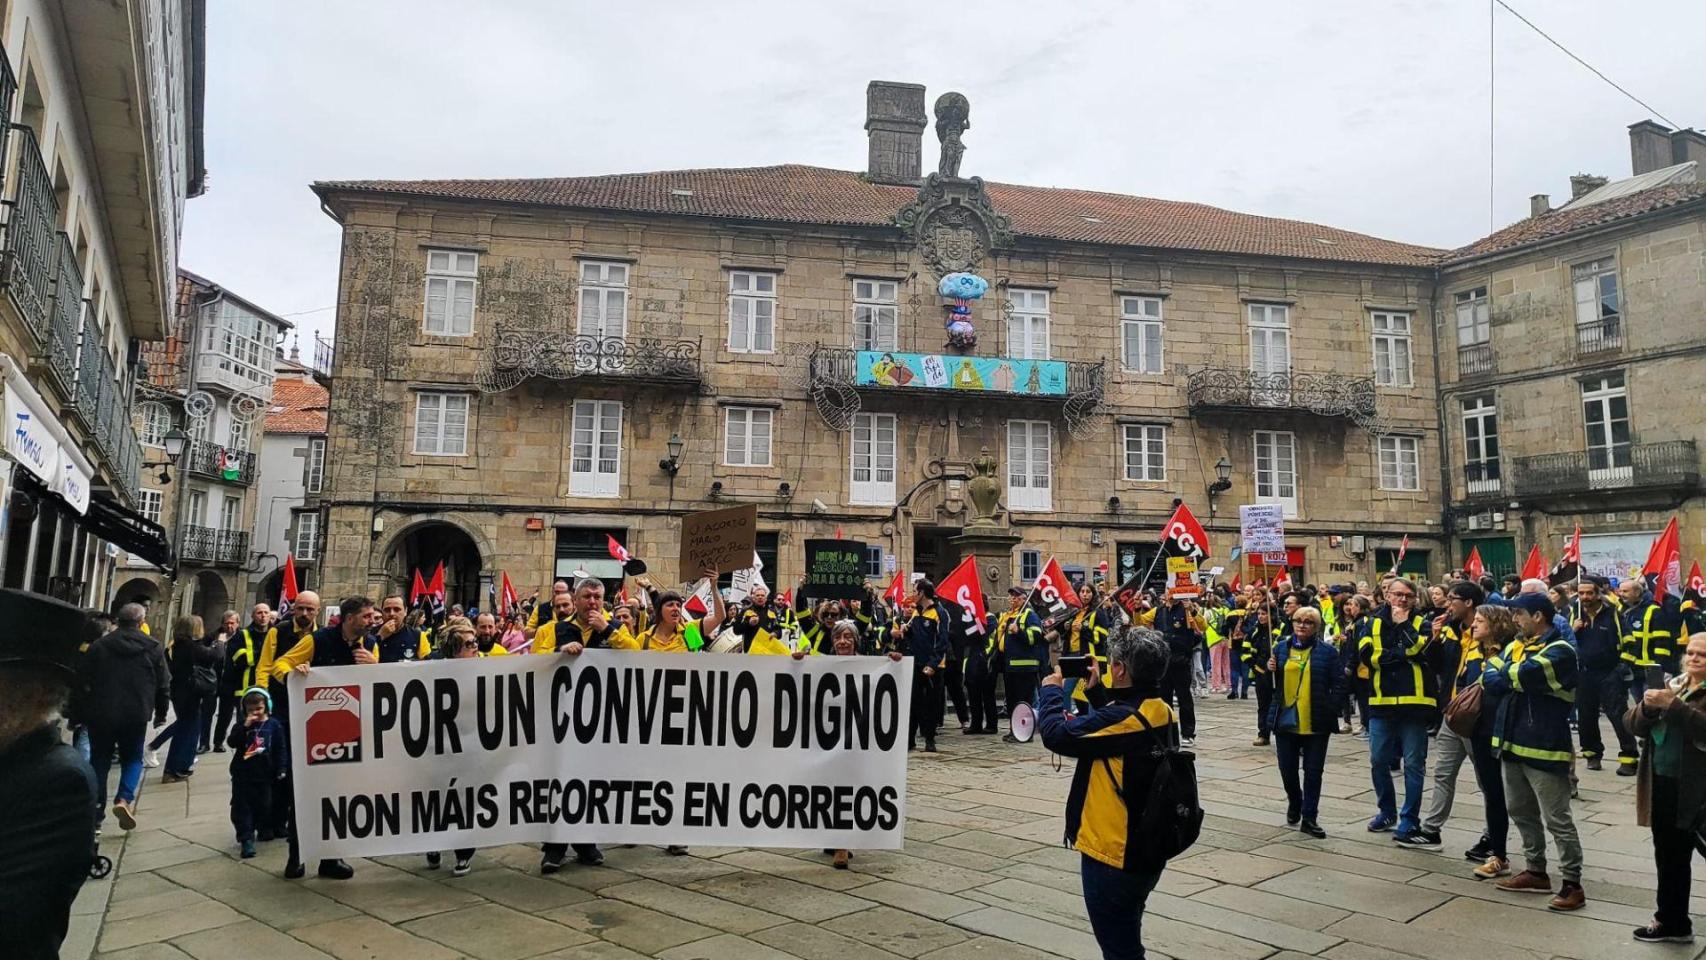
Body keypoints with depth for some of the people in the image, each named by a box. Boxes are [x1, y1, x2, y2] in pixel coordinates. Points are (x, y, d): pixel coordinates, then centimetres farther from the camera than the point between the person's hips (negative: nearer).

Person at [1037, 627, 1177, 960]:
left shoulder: (1124, 718, -27)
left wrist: (1051, 690, -7)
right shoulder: (1161, 712, 0)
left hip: (1113, 855, -9)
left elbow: (1057, 733, -23)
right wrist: (1096, 691, 12)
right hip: (1145, 850, 9)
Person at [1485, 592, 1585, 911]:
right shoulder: (1514, 646, 12)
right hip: (1513, 742, 9)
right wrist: (1516, 679, -15)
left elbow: (1522, 675, -25)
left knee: (1557, 820, -1)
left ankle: (1573, 884, 9)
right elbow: (1489, 679, 3)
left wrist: (1500, 672, -5)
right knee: (1521, 812, 17)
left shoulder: (1559, 651, -14)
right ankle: (1536, 871, 30)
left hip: (1545, 747, -8)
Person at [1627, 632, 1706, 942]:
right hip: (1662, 784, 6)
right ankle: (1671, 920, 27)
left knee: (1679, 856, 0)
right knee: (1668, 856, 15)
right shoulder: (1672, 685, 11)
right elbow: (1636, 725, 5)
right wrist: (1648, 706, -14)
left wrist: (1672, 705, -29)